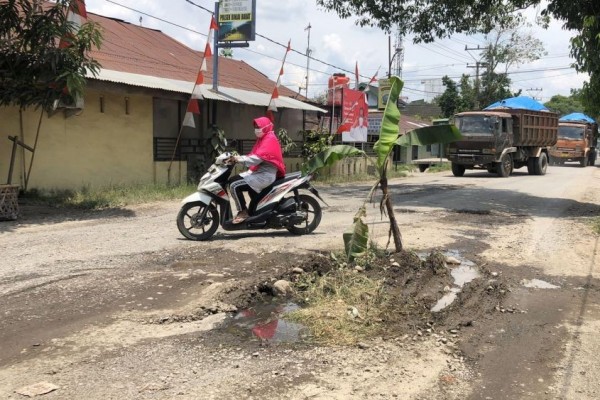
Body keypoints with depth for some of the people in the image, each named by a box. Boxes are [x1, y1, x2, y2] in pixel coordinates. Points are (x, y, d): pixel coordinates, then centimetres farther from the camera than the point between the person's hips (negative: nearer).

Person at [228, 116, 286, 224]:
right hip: (260, 173, 11)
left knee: (234, 185, -19)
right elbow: (252, 155, 12)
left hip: (265, 175, -11)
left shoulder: (270, 139, -13)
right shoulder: (262, 139, 20)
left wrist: (240, 159, -22)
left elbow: (257, 158, -24)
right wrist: (238, 158, -3)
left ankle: (243, 212, -6)